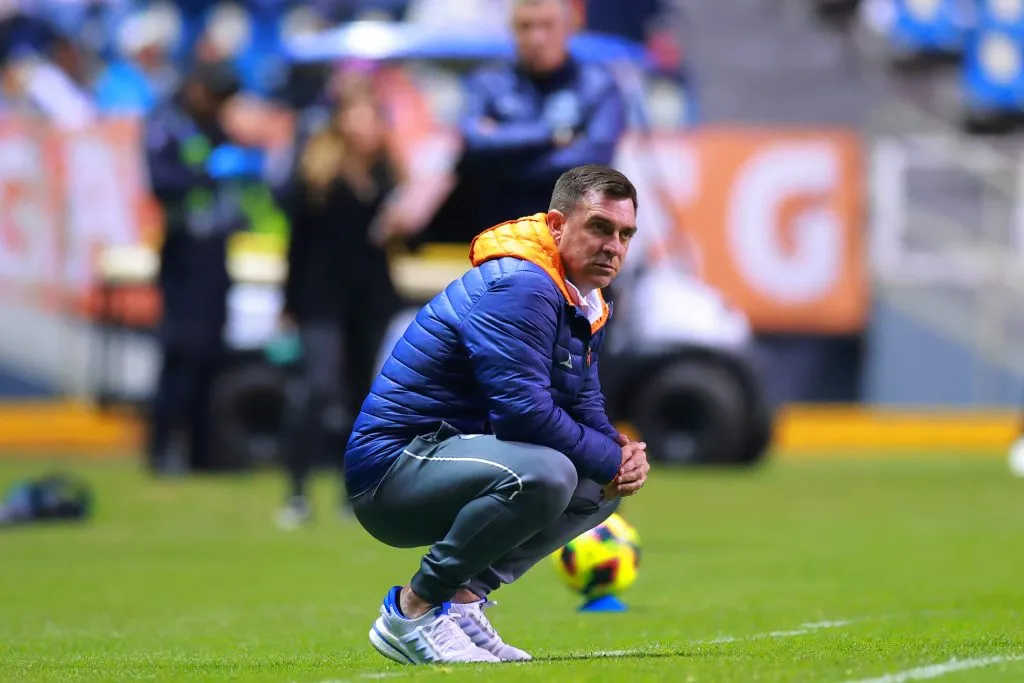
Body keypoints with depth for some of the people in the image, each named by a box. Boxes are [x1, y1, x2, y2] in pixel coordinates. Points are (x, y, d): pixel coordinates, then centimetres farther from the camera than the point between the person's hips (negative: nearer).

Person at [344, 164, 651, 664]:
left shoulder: (585, 301, 15)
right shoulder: (519, 287, -18)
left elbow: (584, 409, 20)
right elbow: (522, 410, -25)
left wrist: (623, 454, -2)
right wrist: (610, 459, -14)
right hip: (393, 468, -11)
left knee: (600, 486, 11)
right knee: (542, 473, -33)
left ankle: (464, 596, 2)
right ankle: (414, 609, -18)